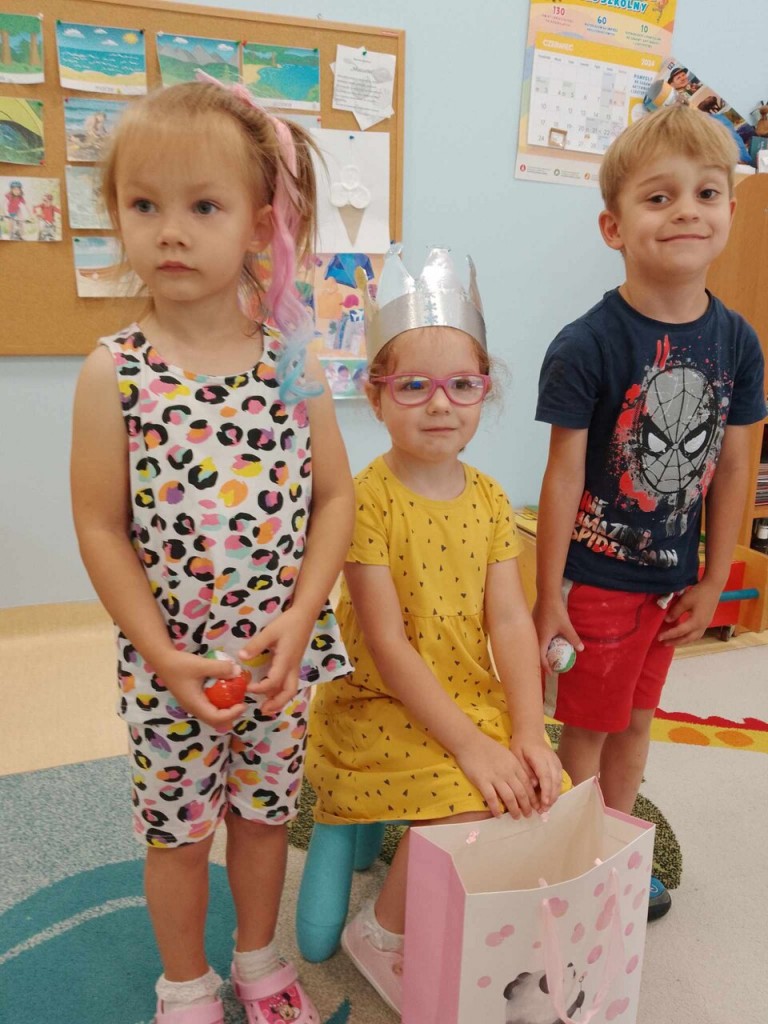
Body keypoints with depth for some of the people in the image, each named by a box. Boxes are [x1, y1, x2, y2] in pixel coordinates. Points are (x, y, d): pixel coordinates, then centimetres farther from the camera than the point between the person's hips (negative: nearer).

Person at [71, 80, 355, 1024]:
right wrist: (166, 658, -13)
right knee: (177, 826, 18)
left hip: (280, 654, 2)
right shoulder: (113, 372, -11)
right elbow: (100, 529, -10)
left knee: (265, 808, 21)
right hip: (167, 660, -1)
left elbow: (335, 495, -4)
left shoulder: (289, 359, -6)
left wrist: (296, 625, -12)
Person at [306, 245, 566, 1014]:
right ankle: (379, 932, 8)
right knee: (468, 805, -22)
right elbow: (387, 645, -19)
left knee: (537, 794, -9)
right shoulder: (365, 498, -16)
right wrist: (470, 745, -21)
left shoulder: (489, 498, 2)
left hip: (474, 696, 6)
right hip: (383, 707, -5)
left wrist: (528, 733, -13)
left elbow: (510, 621, -2)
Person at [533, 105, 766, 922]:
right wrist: (548, 597, -12)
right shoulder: (587, 345, -18)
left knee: (636, 719, 20)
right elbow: (563, 475, -16)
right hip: (596, 574, -5)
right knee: (587, 727, 10)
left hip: (672, 575, 5)